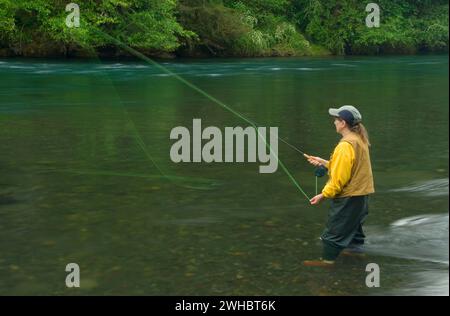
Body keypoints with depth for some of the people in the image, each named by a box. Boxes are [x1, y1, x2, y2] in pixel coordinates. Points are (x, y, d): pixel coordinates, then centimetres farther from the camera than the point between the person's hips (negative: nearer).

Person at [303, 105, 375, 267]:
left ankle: (327, 259, 8)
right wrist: (323, 162, 10)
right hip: (360, 194, 9)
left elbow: (339, 177, -23)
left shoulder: (346, 146, -23)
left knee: (334, 229, 1)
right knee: (352, 226, 21)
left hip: (348, 197, -9)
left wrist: (323, 195, -15)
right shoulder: (359, 140, 6)